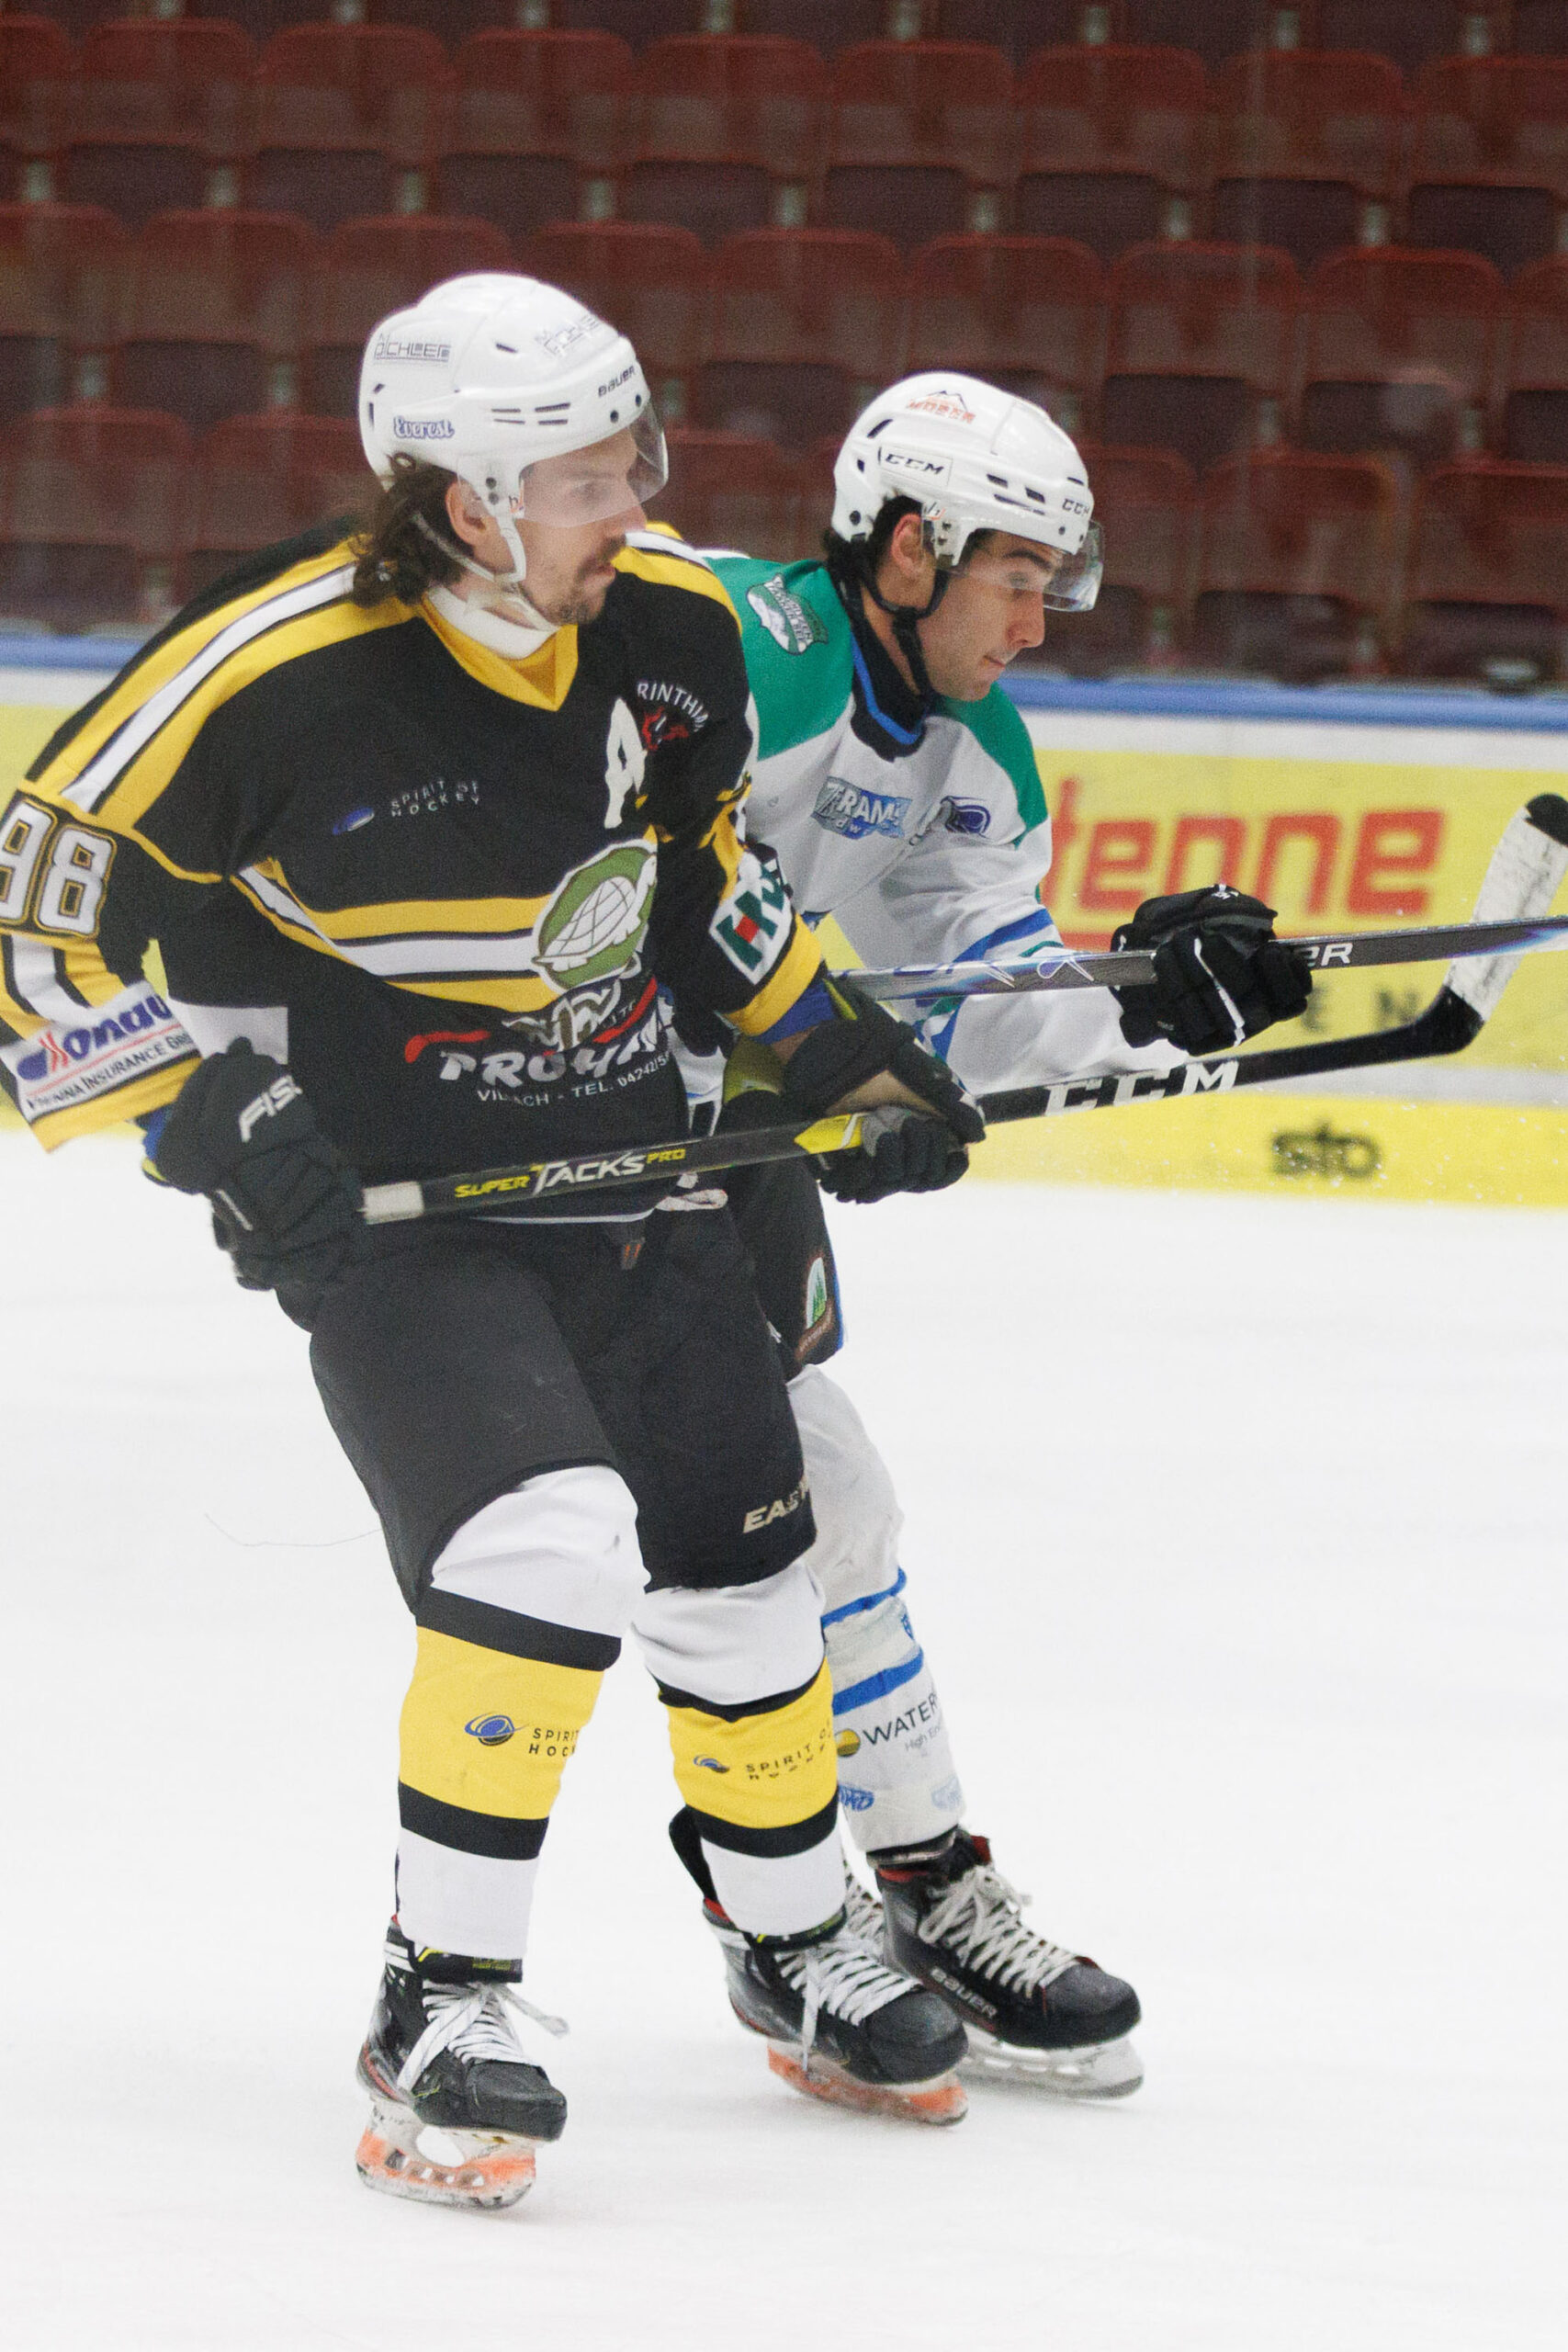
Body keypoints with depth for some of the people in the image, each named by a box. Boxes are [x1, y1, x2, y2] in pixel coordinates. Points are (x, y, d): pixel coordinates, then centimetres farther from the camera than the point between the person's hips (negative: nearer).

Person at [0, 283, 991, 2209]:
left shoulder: (673, 630, -4)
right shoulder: (270, 674, -22)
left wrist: (841, 1054, 11)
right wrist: (204, 1110, -22)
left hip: (624, 1172, 6)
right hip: (381, 1202, -6)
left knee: (740, 1572, 14)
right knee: (548, 1547, -25)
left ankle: (798, 1957, 37)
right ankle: (440, 2007, -11)